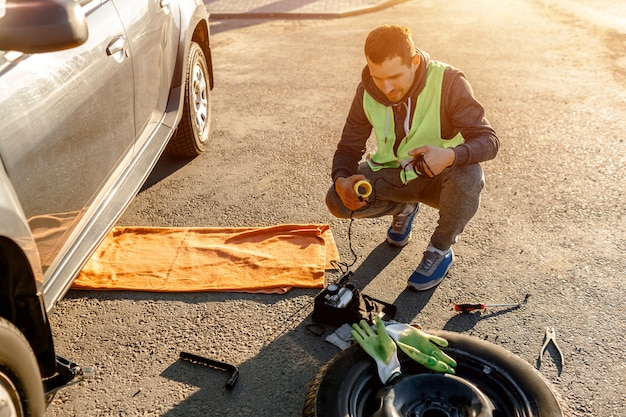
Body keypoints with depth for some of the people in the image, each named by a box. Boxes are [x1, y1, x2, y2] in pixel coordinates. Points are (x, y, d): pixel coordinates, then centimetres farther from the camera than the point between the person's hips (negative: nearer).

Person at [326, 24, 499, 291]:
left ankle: (440, 250, -7)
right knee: (337, 201, -21)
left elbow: (488, 141, -26)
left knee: (469, 176, -37)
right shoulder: (367, 91, -12)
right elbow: (349, 147, -6)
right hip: (391, 174, 3)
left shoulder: (448, 82, -23)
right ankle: (404, 207, 12)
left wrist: (450, 156, -49)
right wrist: (341, 181, -30)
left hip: (440, 177, -2)